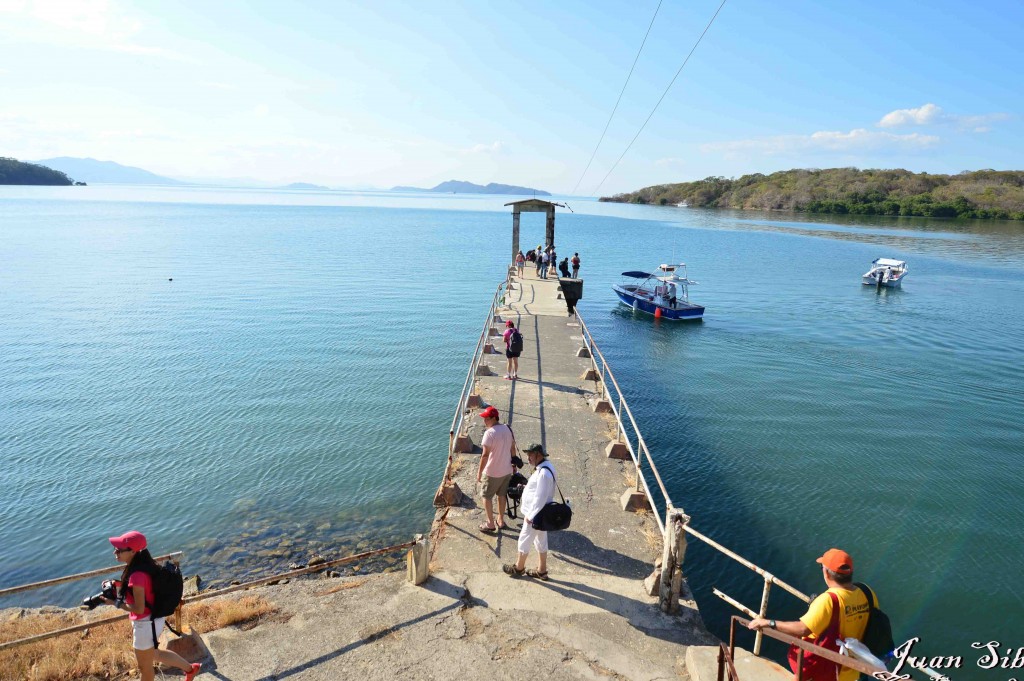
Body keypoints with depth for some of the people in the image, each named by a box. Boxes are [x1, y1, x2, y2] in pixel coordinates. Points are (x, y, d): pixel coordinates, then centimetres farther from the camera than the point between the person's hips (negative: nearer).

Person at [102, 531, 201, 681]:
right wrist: (118, 587, 2)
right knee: (154, 654, 31)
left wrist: (115, 603, -16)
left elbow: (139, 609, -25)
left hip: (145, 624, -9)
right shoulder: (144, 564, -4)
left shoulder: (137, 575, -31)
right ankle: (190, 668, 43)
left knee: (144, 666, 18)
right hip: (153, 619, 9)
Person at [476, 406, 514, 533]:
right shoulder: (507, 429, -1)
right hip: (507, 470, 7)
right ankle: (501, 521, 32)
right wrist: (512, 463, 21)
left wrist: (479, 472, -15)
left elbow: (485, 455, -23)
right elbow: (512, 449, 8)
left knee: (486, 496, 12)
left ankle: (490, 524, 17)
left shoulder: (489, 433, -23)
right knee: (502, 495, 21)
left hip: (492, 472, -6)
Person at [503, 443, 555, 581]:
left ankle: (519, 568, 31)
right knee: (541, 542, 19)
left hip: (535, 515, -9)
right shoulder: (543, 467, 2)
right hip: (540, 514, 9)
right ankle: (541, 571, 33)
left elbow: (540, 498, -28)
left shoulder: (544, 473, -30)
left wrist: (530, 516, -20)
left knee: (524, 541, 11)